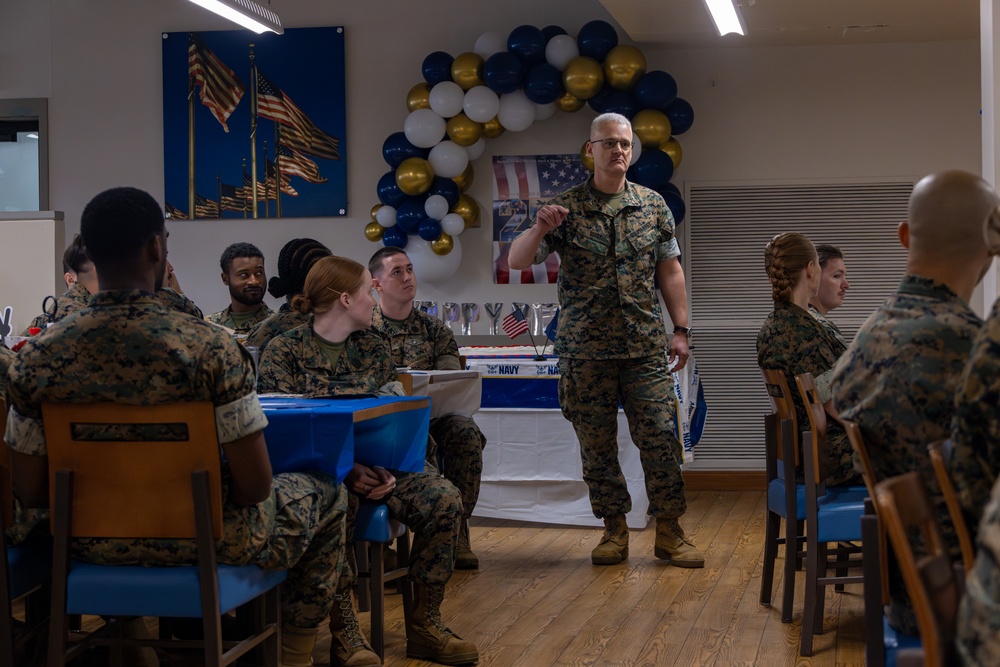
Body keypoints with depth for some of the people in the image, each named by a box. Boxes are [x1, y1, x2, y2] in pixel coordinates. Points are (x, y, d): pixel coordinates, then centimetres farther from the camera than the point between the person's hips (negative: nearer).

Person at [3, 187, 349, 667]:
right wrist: (221, 495, 2)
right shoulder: (210, 348, -23)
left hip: (95, 545, 4)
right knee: (327, 495, 25)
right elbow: (255, 485, -21)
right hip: (206, 544, -4)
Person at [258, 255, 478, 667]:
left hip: (374, 459, 5)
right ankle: (344, 632, -23)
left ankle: (424, 625, -8)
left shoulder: (375, 347, 11)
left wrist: (388, 469, -14)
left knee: (443, 500, -20)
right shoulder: (283, 352, -4)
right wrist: (347, 472, -24)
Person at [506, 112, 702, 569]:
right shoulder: (566, 209, 2)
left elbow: (669, 270, 10)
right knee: (596, 444, 5)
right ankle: (614, 531, 18)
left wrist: (680, 330, 4)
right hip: (585, 350, 0)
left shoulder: (653, 205, 8)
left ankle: (669, 531, 8)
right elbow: (516, 261, -3)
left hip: (645, 347, 1)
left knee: (660, 437, -3)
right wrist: (539, 228, -23)